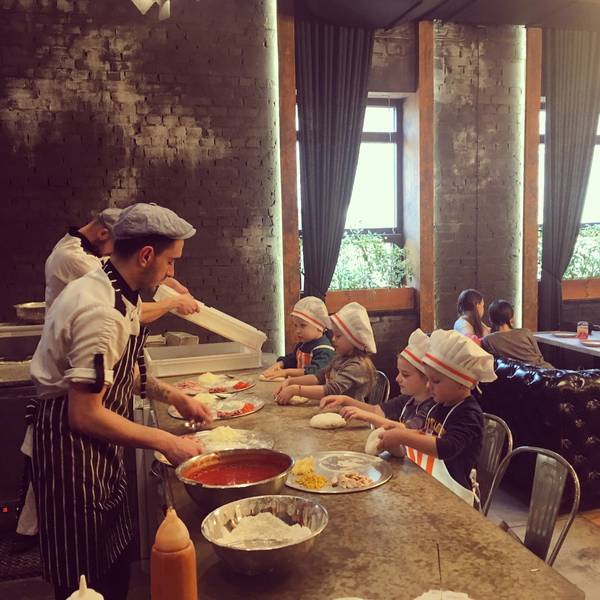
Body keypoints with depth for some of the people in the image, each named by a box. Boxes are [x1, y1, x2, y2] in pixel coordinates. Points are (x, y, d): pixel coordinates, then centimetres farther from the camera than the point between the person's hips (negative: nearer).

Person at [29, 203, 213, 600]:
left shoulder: (119, 295, 5)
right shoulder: (100, 311, -27)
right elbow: (85, 415, -27)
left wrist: (172, 395, 7)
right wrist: (165, 442, -20)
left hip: (98, 449, 10)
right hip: (70, 445, -9)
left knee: (116, 568, 20)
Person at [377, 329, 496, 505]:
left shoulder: (470, 414, -14)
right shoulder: (439, 406, 9)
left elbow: (447, 448, -28)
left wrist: (403, 437, -29)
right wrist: (403, 432, 5)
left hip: (449, 495, -7)